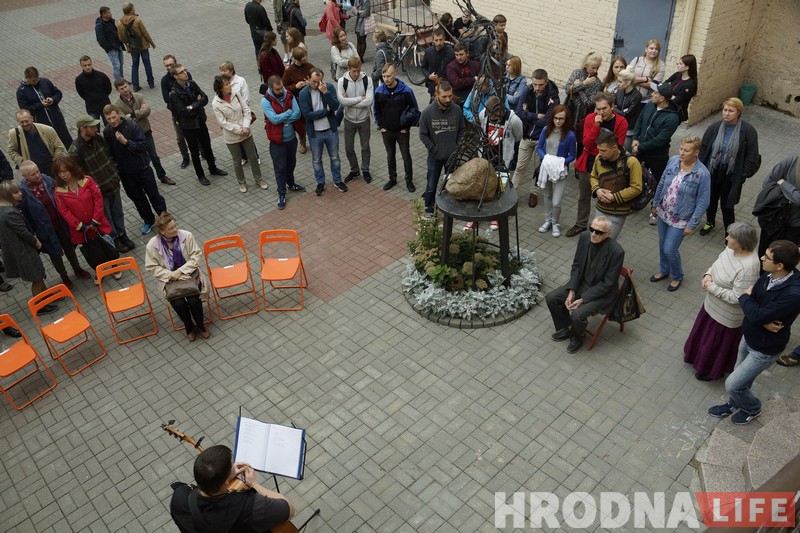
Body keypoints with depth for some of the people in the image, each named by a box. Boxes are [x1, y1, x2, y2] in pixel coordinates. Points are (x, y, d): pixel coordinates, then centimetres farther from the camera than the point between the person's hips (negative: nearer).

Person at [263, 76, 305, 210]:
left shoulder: (289, 96, -5)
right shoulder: (266, 101, -17)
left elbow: (297, 114, -15)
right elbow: (274, 119, -26)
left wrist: (281, 119, -21)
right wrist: (289, 112, -15)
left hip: (291, 137, 4)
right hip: (277, 141, -4)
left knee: (291, 163, 23)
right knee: (280, 167, 5)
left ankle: (291, 184, 47)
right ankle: (281, 194, 17)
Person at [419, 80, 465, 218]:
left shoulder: (457, 110, -10)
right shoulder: (427, 112, -17)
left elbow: (462, 131, 2)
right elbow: (423, 135, -9)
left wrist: (457, 148, -6)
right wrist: (434, 150, -11)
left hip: (453, 156, 2)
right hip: (435, 157, -2)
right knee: (431, 186, 8)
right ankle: (429, 210, 26)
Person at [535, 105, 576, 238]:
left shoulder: (570, 135, -15)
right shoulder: (546, 130, -5)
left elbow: (572, 156, -6)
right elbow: (539, 147, 3)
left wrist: (561, 162, -23)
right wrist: (545, 157, -15)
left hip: (560, 171, -4)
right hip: (545, 168, 4)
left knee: (556, 202, -5)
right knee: (547, 196, 20)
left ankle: (555, 223, 22)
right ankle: (548, 220, 40)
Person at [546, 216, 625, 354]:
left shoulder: (616, 251, -29)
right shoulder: (585, 237, -12)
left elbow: (607, 284, -21)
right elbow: (576, 265, -1)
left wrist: (583, 299, -21)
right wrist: (571, 291, -10)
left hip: (601, 292, -6)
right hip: (581, 283, 6)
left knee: (577, 315, -25)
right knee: (551, 298, -3)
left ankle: (578, 336, 11)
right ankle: (565, 328, 21)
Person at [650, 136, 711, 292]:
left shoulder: (702, 174, -23)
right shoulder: (673, 161, -9)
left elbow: (703, 202, -16)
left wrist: (692, 225, -14)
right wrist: (655, 204, 11)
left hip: (680, 219, -5)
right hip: (663, 212, 5)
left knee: (669, 250, 1)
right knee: (662, 245, 20)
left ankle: (677, 277, 29)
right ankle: (664, 271, 46)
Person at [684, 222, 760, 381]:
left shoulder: (747, 268, -37)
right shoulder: (732, 248, -12)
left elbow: (736, 298, -33)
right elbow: (718, 262, 8)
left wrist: (712, 287, -25)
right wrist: (708, 275, -11)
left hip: (726, 314, -8)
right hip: (713, 304, 8)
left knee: (719, 342, 17)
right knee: (705, 332, 30)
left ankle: (713, 370, 43)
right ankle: (699, 356, 57)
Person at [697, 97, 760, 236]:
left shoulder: (748, 131, -13)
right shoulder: (714, 127, -8)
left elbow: (751, 157, -8)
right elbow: (703, 149, 1)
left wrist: (743, 175, -11)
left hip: (732, 176, -3)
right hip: (712, 173, 3)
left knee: (727, 205, 4)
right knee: (710, 199, 22)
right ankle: (710, 222, 48)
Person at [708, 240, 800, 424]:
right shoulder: (769, 275, -13)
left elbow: (755, 315, -34)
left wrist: (745, 297, -16)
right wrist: (764, 321, -20)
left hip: (765, 348, -7)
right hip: (749, 336, 7)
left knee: (732, 384, 5)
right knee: (742, 379, 27)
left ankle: (752, 408, 36)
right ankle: (734, 404, 53)